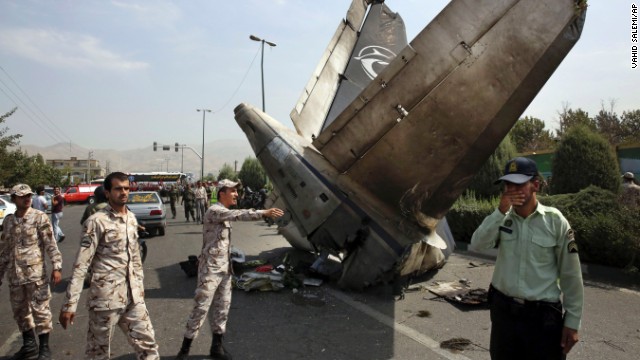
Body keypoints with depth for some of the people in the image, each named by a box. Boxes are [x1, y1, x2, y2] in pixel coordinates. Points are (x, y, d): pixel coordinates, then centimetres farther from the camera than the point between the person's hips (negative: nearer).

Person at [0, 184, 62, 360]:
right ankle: (29, 345, 32)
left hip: (36, 273, -5)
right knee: (20, 310, 15)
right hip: (15, 275, 6)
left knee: (40, 310, 0)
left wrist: (56, 267, -18)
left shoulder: (40, 217, -6)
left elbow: (51, 244, -11)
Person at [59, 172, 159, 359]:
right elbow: (81, 265, -13)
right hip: (105, 298, -6)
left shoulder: (132, 219, 9)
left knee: (148, 344, 11)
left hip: (133, 297, 6)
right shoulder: (96, 221, -11)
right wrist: (69, 304, -16)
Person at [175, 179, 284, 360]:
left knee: (223, 307, 12)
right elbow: (239, 215, -33)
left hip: (224, 268, 9)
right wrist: (265, 212, -42)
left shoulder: (225, 213, 13)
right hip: (210, 269, -9)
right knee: (201, 308, -2)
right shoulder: (214, 211, -16)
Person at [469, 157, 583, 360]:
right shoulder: (501, 218, -1)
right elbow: (477, 246, -17)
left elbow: (571, 275, -5)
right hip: (503, 309, 3)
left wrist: (572, 322, -4)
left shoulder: (555, 221, -9)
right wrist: (500, 211, -23)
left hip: (542, 314, -3)